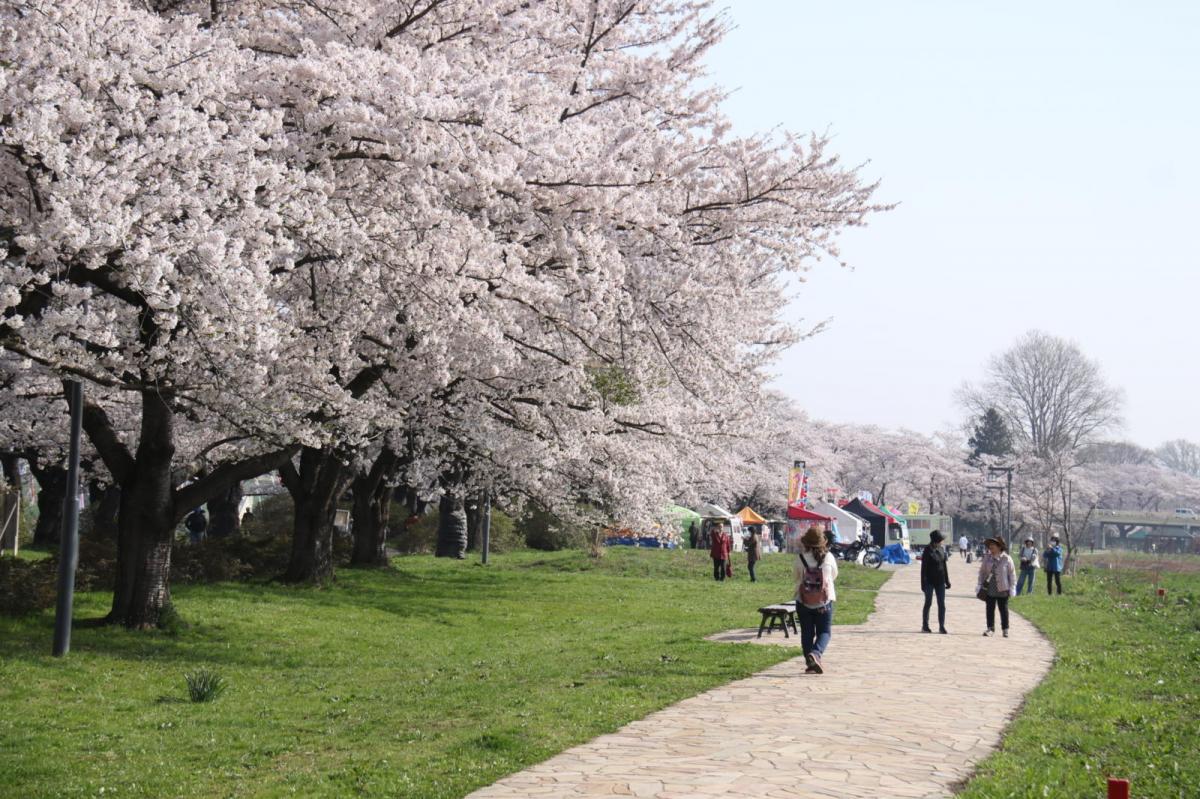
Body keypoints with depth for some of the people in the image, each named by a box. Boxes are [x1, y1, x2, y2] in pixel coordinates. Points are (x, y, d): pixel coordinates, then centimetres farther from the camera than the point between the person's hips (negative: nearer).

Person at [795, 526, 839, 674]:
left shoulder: (800, 558, -9)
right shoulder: (828, 557, -6)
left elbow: (798, 577, 2)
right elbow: (834, 576, 9)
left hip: (803, 601, 0)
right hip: (824, 601, 0)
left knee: (807, 633, 11)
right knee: (824, 632, 7)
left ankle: (811, 664, 11)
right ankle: (816, 653, -18)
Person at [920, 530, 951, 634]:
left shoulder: (942, 549, 7)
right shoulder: (928, 551, -10)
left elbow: (944, 566, 15)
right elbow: (923, 568, -11)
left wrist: (947, 580, 13)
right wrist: (923, 583, -14)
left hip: (940, 582, 5)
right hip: (930, 582, -5)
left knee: (942, 604, 3)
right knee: (928, 603, 3)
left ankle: (941, 626, 7)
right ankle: (925, 626, 14)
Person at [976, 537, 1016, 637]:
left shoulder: (1006, 559, -5)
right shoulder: (987, 558, 4)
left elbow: (1012, 574, -1)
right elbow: (982, 572, 10)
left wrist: (1012, 587, -4)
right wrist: (980, 585, 6)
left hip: (1002, 590, -3)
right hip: (989, 589, 3)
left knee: (1003, 610, 6)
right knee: (990, 609, 6)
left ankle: (1005, 629, 16)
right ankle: (990, 628, 15)